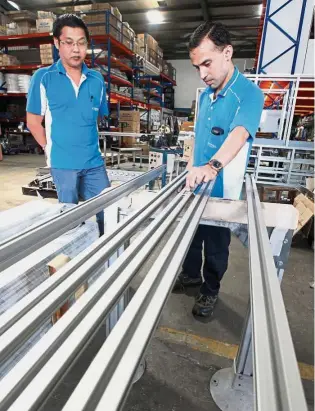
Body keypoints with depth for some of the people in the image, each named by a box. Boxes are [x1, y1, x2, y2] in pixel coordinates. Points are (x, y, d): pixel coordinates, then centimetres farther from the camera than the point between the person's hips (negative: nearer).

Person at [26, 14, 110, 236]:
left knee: (108, 211, 9)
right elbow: (33, 121, 2)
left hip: (94, 161, 3)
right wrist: (52, 149, 1)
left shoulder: (97, 80, 6)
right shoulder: (43, 77, -3)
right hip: (63, 162, -3)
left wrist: (88, 142, 11)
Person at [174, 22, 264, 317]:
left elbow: (239, 133, -33)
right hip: (195, 185, 7)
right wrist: (191, 167, 11)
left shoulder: (249, 94, -15)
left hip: (221, 188, -6)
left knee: (216, 242, 11)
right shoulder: (205, 95, 8)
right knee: (190, 233, 20)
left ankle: (210, 290, 34)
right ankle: (191, 274, 44)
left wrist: (213, 166, -50)